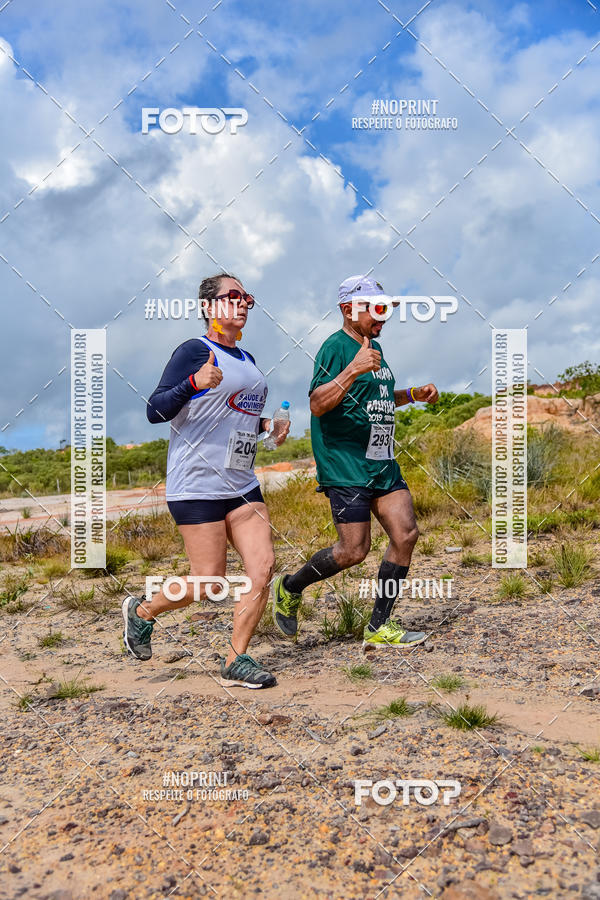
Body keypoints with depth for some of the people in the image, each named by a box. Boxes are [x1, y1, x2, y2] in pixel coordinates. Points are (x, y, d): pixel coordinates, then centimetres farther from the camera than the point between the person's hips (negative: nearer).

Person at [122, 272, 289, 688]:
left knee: (263, 569, -4)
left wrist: (266, 425, 10)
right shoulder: (195, 350, -6)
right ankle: (141, 611, 26)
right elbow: (155, 411, -11)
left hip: (242, 483, 8)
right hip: (197, 483, -7)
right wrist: (194, 383, -27)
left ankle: (236, 661, 10)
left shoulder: (247, 360, 17)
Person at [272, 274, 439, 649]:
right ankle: (289, 588, 18)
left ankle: (379, 628, 9)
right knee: (354, 550, -9)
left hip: (383, 463, 9)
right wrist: (353, 369, -33)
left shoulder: (374, 347, 19)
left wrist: (413, 394, 20)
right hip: (345, 465, -9)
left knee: (406, 534, -2)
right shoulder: (336, 347, -10)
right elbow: (318, 404, -22)